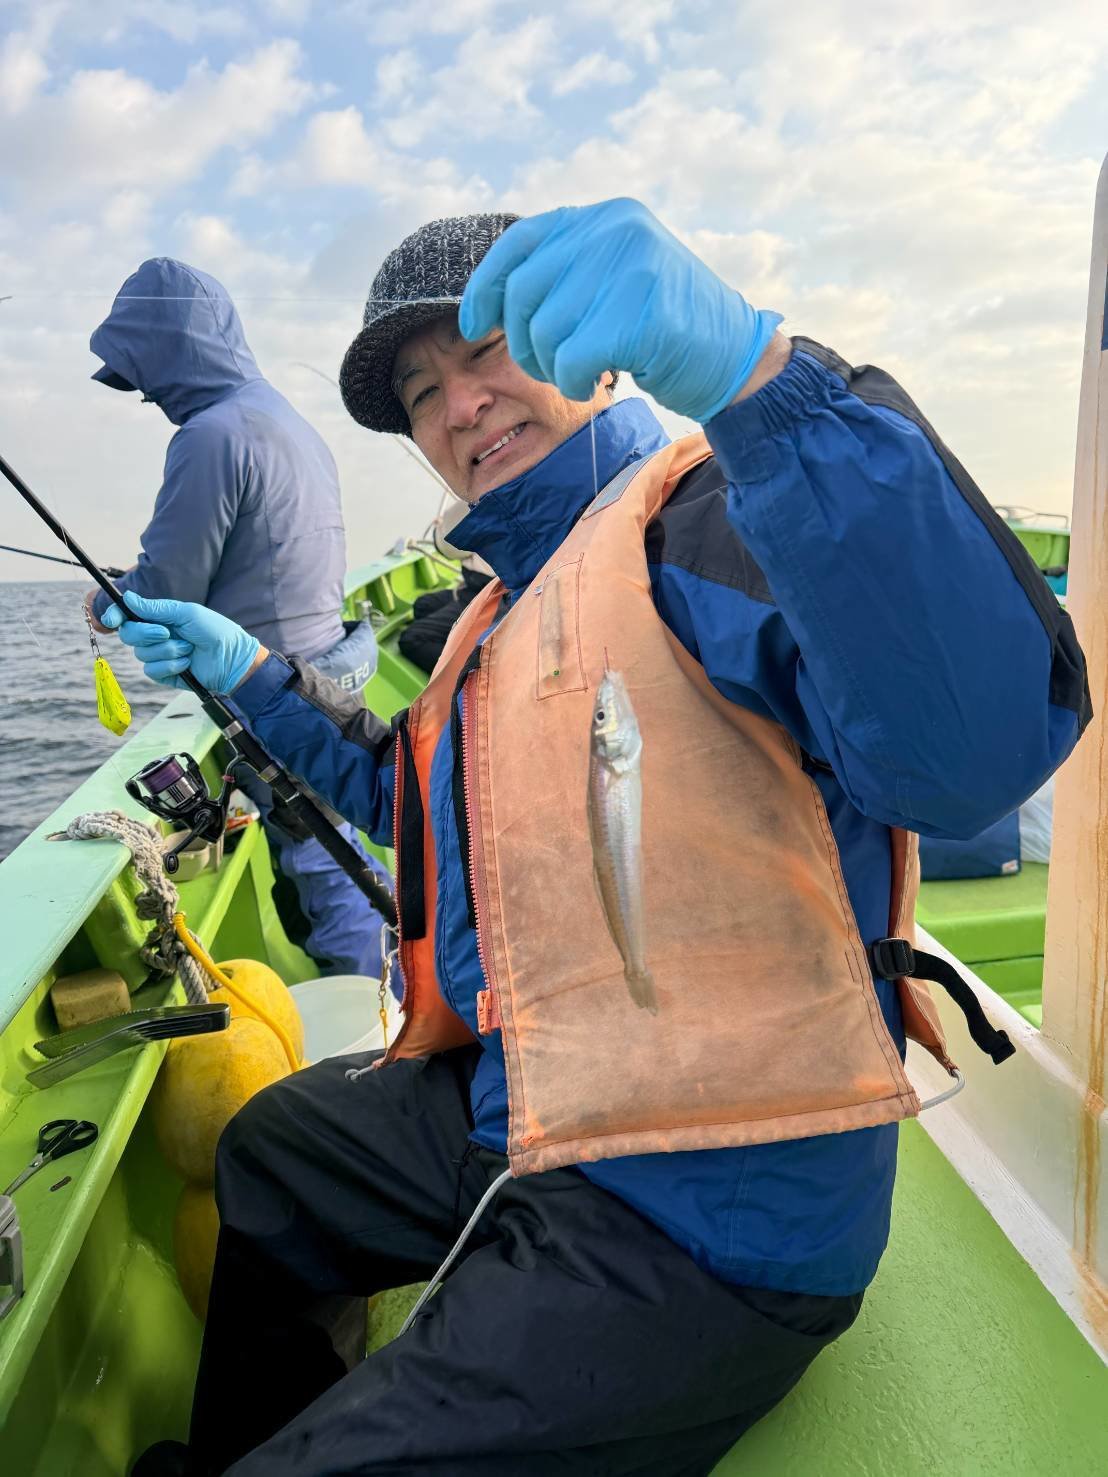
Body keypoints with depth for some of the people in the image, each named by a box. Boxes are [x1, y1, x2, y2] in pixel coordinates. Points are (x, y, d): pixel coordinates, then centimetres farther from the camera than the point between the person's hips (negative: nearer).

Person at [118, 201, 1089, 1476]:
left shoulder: (707, 513, -17)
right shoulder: (506, 609, 14)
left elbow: (975, 745, -36)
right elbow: (425, 797, 30)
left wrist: (747, 369, -46)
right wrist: (247, 675, 24)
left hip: (699, 1224, -10)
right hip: (510, 1108, 10)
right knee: (272, 1145, 28)